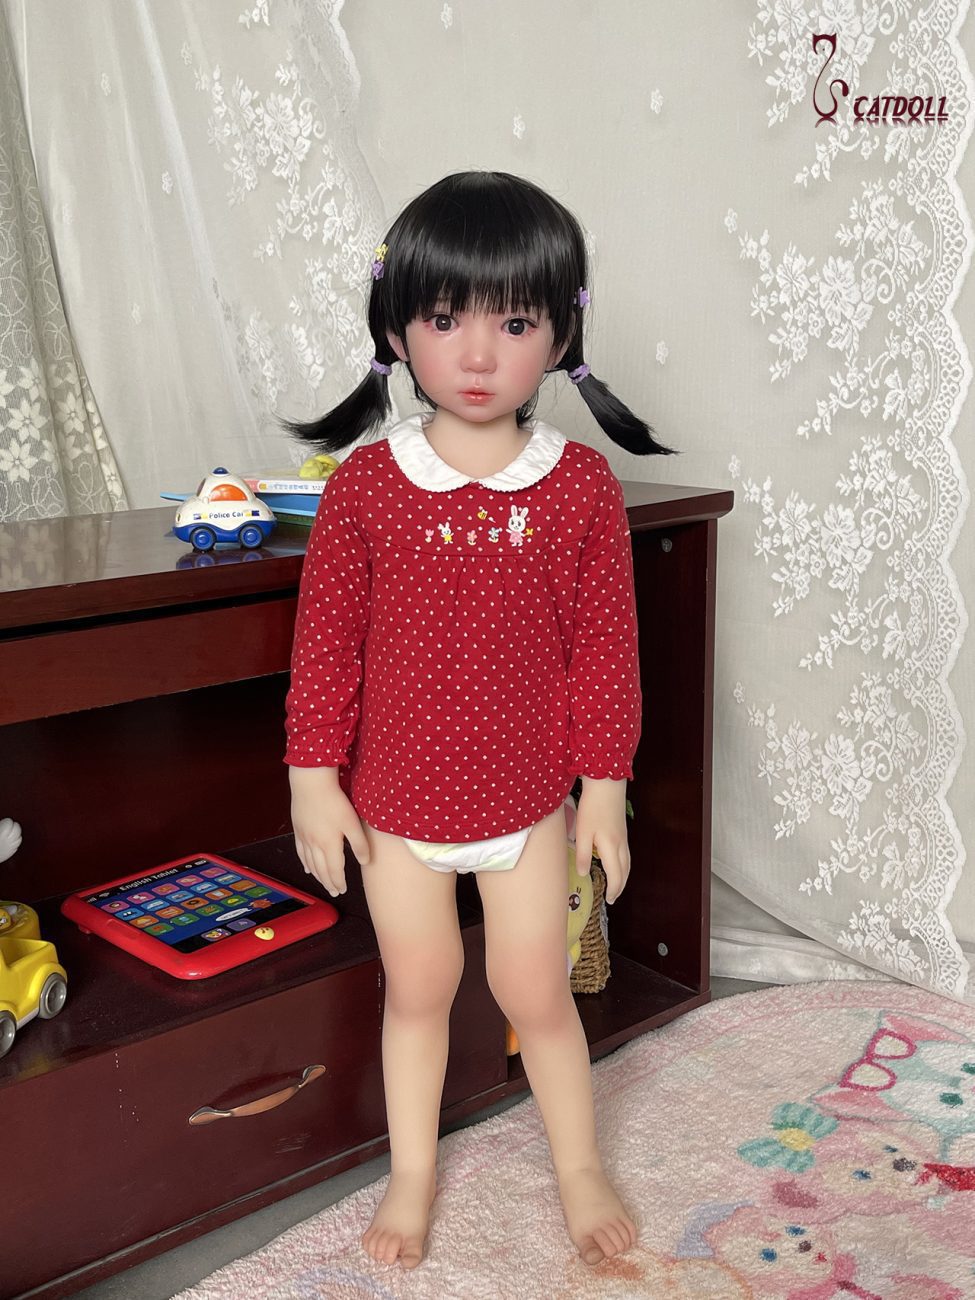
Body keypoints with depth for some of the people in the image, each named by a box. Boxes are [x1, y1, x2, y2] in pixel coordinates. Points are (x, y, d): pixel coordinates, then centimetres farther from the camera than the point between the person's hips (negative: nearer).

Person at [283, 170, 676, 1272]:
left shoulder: (582, 488, -9)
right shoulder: (364, 484, -10)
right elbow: (324, 641, -4)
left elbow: (605, 646, -4)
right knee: (417, 986, 17)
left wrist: (605, 785, -2)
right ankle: (411, 1174, 39)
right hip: (394, 803, 1)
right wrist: (314, 779, -4)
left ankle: (579, 1167, 38)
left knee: (535, 992, 13)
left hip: (530, 800, 0)